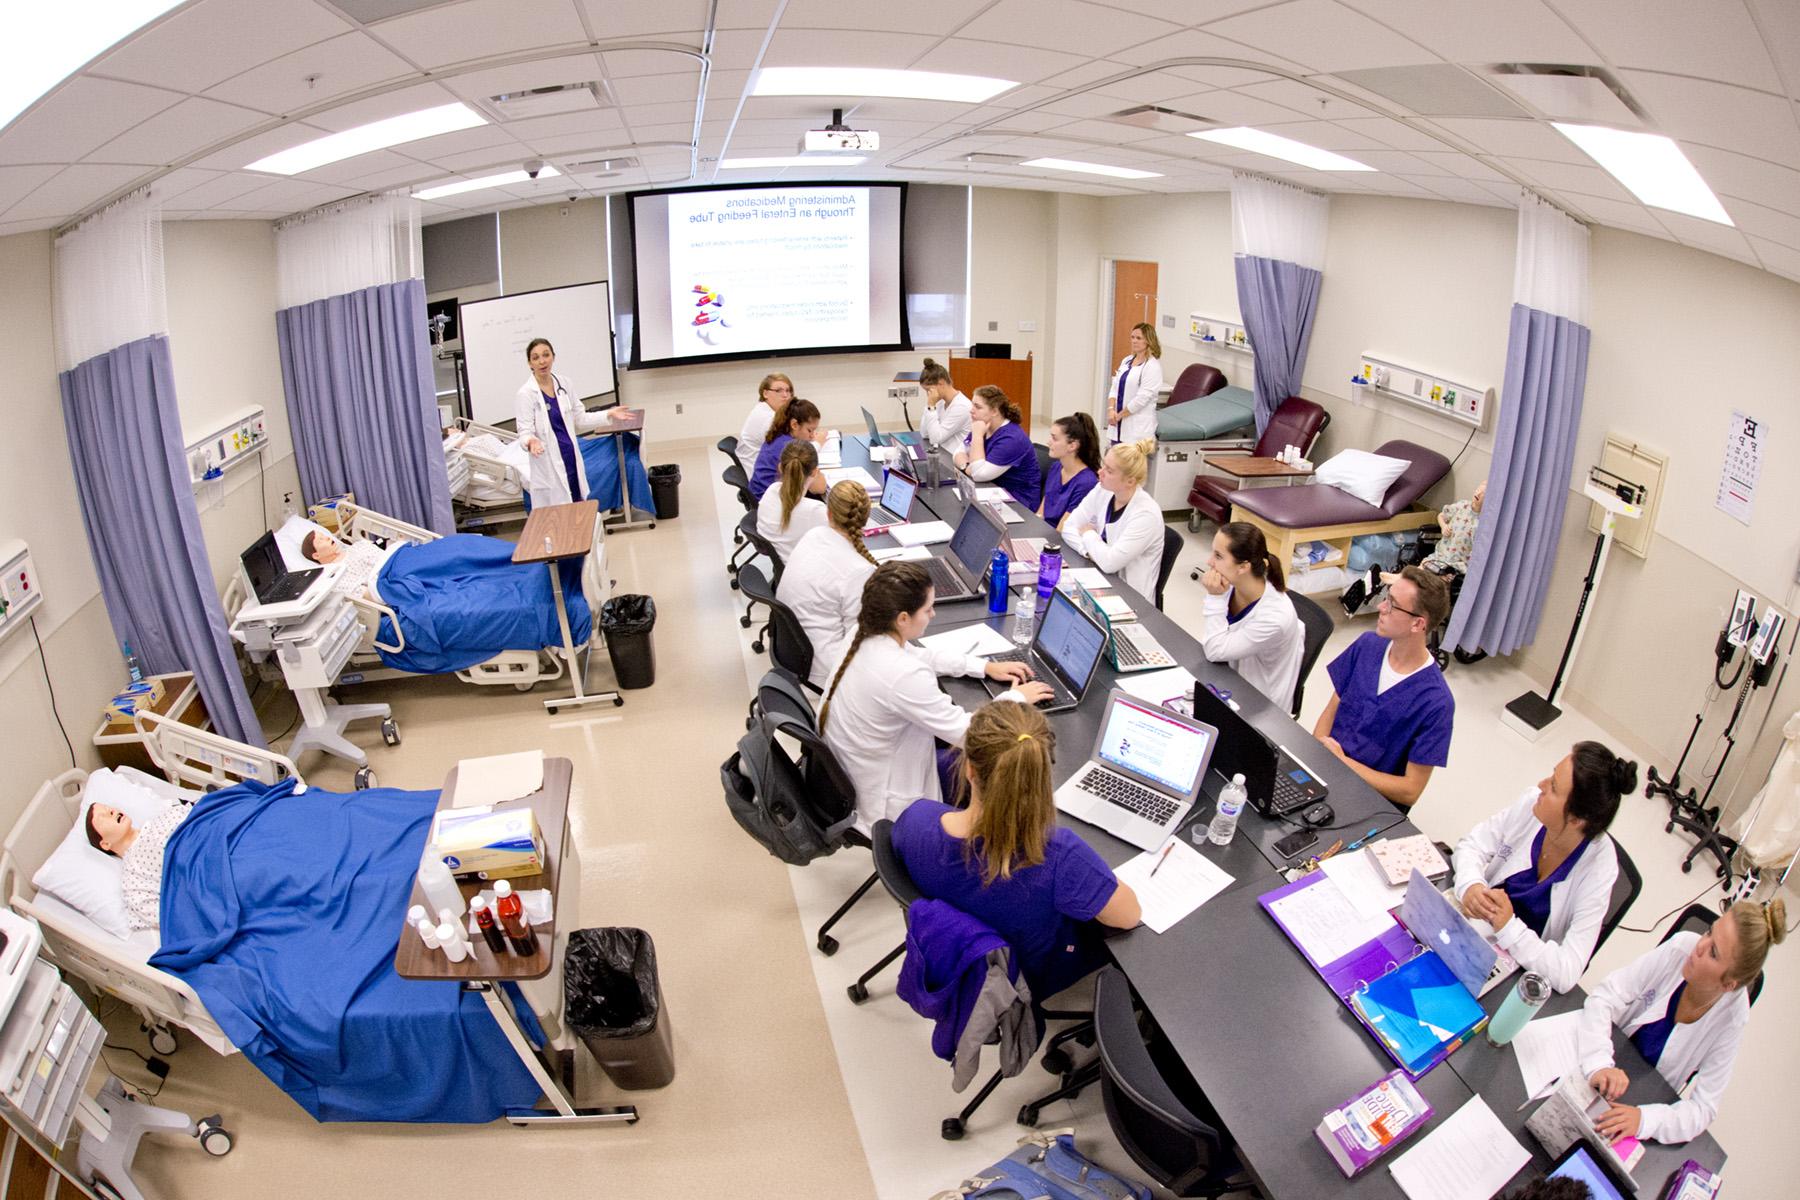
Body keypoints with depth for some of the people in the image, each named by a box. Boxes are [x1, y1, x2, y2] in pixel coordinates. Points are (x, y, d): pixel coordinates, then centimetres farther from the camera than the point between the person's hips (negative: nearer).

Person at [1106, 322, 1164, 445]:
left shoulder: (1153, 366, -9)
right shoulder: (1126, 360, 13)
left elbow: (1142, 398, -15)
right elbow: (1115, 388, 10)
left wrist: (1119, 415, -10)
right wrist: (1111, 409, -7)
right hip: (1119, 426, 7)